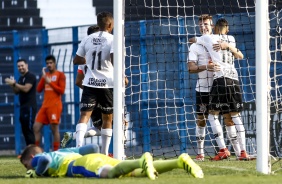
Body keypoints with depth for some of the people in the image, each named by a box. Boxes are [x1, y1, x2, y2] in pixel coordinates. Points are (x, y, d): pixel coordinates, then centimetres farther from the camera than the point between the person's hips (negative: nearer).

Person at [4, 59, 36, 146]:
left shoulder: (31, 76, -8)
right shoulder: (21, 78, 19)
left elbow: (26, 89, -20)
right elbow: (17, 92, 20)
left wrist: (14, 83, -14)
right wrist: (12, 85, 2)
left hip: (30, 107, -10)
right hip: (23, 107, 10)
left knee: (30, 129, -14)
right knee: (25, 130, 8)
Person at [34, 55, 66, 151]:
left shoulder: (60, 75, 0)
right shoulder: (45, 75, 18)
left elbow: (62, 91, -8)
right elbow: (39, 89, 10)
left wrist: (50, 82, -11)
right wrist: (43, 77, 1)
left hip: (55, 105, -7)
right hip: (45, 105, 7)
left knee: (54, 128, -8)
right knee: (36, 127, 1)